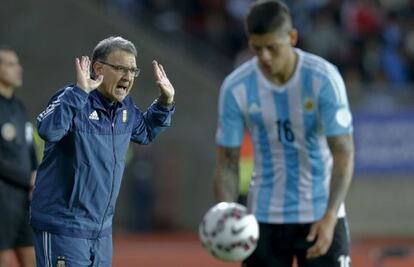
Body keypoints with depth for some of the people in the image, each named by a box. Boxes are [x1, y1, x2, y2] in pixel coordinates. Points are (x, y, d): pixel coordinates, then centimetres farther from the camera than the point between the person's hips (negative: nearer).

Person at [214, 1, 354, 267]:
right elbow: (227, 160, -4)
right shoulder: (235, 88, -9)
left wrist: (330, 216, -27)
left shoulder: (324, 78, -14)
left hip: (322, 216, -2)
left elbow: (343, 152, -15)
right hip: (265, 216, 2)